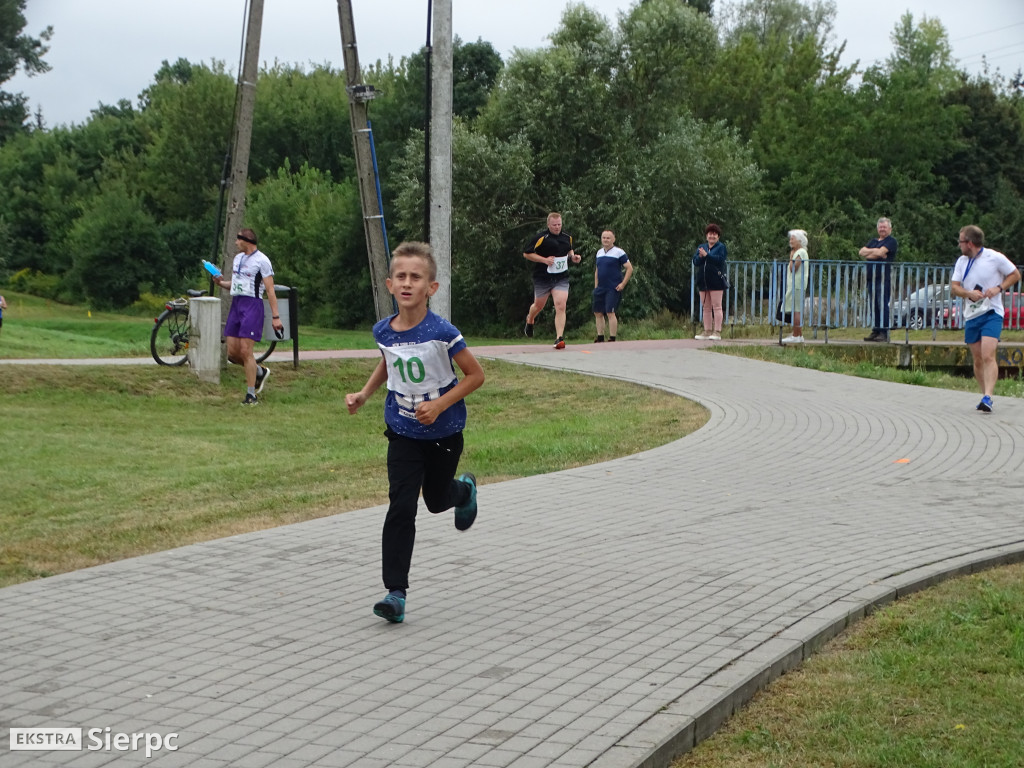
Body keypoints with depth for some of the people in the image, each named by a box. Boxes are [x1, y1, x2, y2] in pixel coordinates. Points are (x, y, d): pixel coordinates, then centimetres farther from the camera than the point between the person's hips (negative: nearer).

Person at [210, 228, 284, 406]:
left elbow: (270, 290, -10)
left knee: (245, 351, -13)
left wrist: (275, 316, -14)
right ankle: (260, 372, 29)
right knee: (232, 353, 4)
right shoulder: (238, 258, 16)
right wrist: (222, 282, 5)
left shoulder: (261, 260, -7)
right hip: (236, 304, 8)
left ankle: (251, 395, -5)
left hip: (252, 305, -8)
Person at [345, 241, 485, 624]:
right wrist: (364, 394, 3)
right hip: (403, 432, 2)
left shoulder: (442, 332, -22)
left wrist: (440, 404, -21)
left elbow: (476, 375, -12)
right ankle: (395, 592, -6)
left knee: (436, 499, 18)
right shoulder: (383, 331, -8)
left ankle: (464, 489, 56)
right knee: (401, 508, -9)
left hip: (443, 432, -2)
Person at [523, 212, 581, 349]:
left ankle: (559, 338, -15)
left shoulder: (567, 238, 5)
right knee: (539, 305, 16)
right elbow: (526, 254, -8)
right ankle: (530, 320, 51)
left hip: (561, 279, 2)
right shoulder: (540, 237, -12)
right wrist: (544, 260, -18)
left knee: (561, 306, -14)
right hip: (542, 278, -2)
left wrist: (572, 257, 3)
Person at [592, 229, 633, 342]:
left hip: (613, 289, -7)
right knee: (598, 313, 8)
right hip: (600, 288, 7)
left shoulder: (619, 252, -6)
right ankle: (600, 338, 18)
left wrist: (623, 284, -12)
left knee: (610, 313, -13)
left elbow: (629, 268, -7)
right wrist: (596, 286, 17)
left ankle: (612, 339, -8)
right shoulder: (599, 252, 14)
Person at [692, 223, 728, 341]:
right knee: (706, 308, 8)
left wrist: (706, 255, -18)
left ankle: (717, 331, -6)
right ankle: (707, 331, 12)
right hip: (703, 281, 5)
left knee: (717, 307, -6)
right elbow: (695, 261, 3)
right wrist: (700, 256, -17)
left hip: (716, 281, -5)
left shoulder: (721, 247, 3)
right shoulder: (701, 247, 17)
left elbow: (720, 259, -15)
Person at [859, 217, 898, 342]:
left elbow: (880, 252, -15)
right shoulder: (873, 241, 22)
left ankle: (884, 333, -10)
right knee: (873, 306, 7)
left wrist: (869, 252, 1)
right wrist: (874, 251, -5)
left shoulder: (891, 241, -1)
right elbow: (861, 252, 9)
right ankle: (875, 332, 11)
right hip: (871, 277, 7)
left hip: (884, 277, -7)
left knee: (883, 305, -10)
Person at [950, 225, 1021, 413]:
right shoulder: (962, 261, 9)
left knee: (988, 356, -18)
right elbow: (954, 287, 7)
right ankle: (986, 396, 18)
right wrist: (969, 293, -14)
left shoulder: (995, 257, -6)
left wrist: (998, 288, -12)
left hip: (992, 314, -6)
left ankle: (987, 398, -25)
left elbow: (1015, 274, 4)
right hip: (971, 315, 6)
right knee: (978, 360, 7)